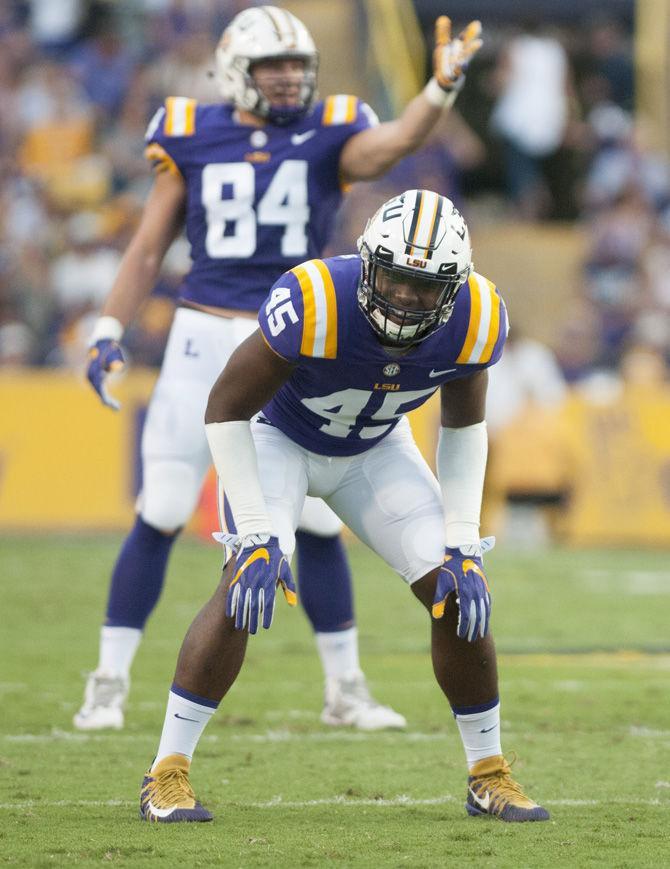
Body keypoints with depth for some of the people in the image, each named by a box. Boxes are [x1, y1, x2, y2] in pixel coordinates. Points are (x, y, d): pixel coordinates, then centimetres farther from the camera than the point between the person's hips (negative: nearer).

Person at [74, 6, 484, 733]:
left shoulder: (327, 137, 0)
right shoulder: (192, 138, 1)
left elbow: (392, 145, -22)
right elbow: (147, 249, 7)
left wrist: (443, 87, -37)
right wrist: (108, 333, 0)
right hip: (204, 339, -1)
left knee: (318, 524, 3)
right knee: (159, 517, -2)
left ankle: (345, 691, 16)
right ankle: (108, 684, 7)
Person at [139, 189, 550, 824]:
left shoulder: (474, 321, -25)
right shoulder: (316, 302, -38)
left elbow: (464, 424, -5)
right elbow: (225, 408, -26)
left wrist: (462, 545, -11)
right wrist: (257, 537, -30)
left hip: (373, 449, 4)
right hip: (278, 435, -4)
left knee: (458, 593, -7)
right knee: (248, 581, -26)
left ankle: (489, 776, 11)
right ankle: (168, 773, -18)